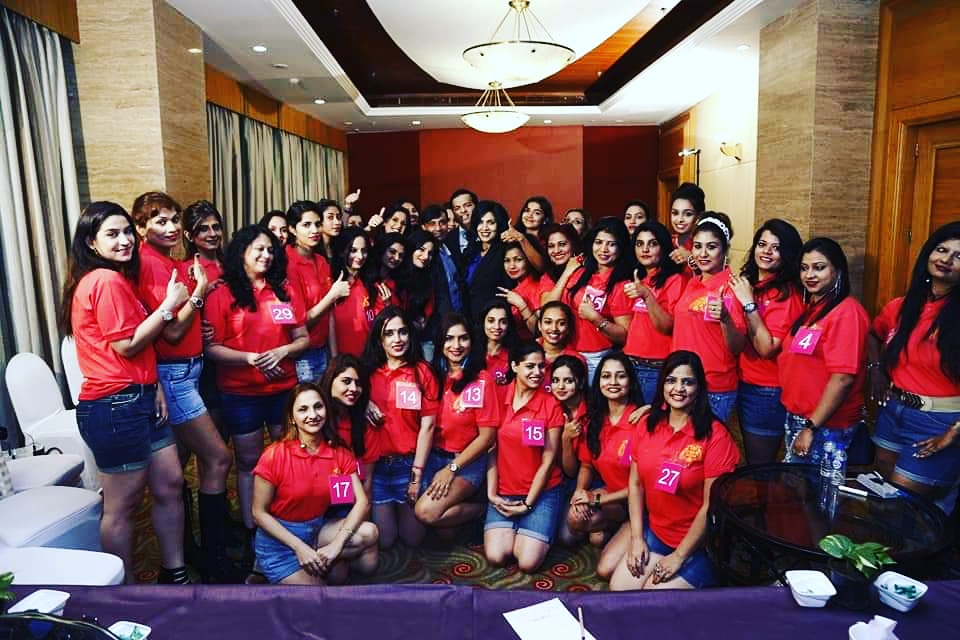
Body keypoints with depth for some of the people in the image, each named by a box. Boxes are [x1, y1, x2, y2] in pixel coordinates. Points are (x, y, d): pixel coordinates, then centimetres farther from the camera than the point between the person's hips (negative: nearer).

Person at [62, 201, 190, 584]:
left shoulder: (117, 279, 18)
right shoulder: (106, 281, -15)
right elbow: (128, 345, -17)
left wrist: (153, 387, 9)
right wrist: (169, 305, -12)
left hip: (136, 400, 10)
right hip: (114, 407, -10)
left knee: (170, 484, 14)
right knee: (122, 506, 2)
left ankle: (174, 574, 27)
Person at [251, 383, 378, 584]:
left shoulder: (340, 452, -6)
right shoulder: (275, 455, -18)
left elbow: (361, 501, -12)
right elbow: (259, 512, -13)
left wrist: (337, 544, -25)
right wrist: (300, 548, -20)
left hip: (319, 528, 4)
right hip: (279, 536, -4)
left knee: (369, 533, -20)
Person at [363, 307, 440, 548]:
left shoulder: (422, 372, -4)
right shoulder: (369, 372, 1)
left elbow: (428, 426, -6)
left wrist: (417, 475, -8)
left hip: (408, 463, -1)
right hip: (376, 464, 1)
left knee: (413, 538, 9)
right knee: (384, 540, 5)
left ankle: (402, 511, 39)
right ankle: (385, 513, 37)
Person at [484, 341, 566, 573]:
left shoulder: (551, 405, -7)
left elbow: (548, 460, -7)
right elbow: (492, 448, 1)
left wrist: (527, 504, -8)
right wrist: (491, 493, -6)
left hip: (541, 493, -2)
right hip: (504, 492, 2)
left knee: (528, 562, -14)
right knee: (495, 557, -13)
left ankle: (529, 533, 19)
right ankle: (511, 531, 19)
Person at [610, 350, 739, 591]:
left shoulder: (715, 435, -17)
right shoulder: (647, 424, -1)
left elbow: (711, 505, -16)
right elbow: (635, 484, 4)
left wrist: (678, 556, -13)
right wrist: (637, 538, -3)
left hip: (699, 544, -4)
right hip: (654, 532, 5)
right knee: (618, 589, -6)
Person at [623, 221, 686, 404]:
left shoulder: (674, 280, -6)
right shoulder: (636, 279, 14)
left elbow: (669, 327, -15)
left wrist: (646, 295, -24)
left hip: (657, 369, -6)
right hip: (629, 364, 6)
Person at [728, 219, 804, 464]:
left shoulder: (786, 293, -17)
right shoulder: (747, 283, 4)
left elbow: (767, 349, -23)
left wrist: (749, 304, -23)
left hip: (767, 391, -7)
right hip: (742, 383, 7)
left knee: (761, 465, 7)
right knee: (750, 461, 21)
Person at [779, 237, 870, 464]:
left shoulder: (846, 312, -16)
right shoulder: (811, 308, 10)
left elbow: (843, 378, -21)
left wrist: (811, 428, -19)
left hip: (826, 426, -8)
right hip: (796, 418, 8)